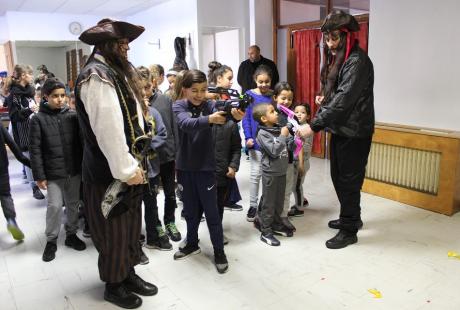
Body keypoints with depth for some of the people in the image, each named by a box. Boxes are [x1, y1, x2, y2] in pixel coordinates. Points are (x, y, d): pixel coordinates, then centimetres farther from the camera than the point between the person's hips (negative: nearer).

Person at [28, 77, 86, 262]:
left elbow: (80, 142, 5)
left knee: (73, 204, 13)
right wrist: (39, 175, -10)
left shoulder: (72, 116, 0)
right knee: (55, 206, -1)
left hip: (74, 170, 3)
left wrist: (84, 166, 2)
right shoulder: (38, 119, -6)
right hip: (53, 172, -3)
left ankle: (71, 234, 31)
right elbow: (35, 150, -7)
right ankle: (51, 240, 19)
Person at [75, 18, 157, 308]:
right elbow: (108, 129, -25)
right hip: (109, 171, -9)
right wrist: (126, 170, -21)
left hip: (128, 166, 9)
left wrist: (135, 163, 12)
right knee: (114, 232, 8)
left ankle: (129, 274, 37)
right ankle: (114, 286, 27)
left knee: (131, 226, 19)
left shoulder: (117, 72, 14)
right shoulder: (96, 75, -18)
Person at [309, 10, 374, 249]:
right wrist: (324, 99, 4)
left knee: (349, 181, 0)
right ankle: (351, 218, 36)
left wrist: (314, 125, -29)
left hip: (354, 132, -9)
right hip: (340, 129, 9)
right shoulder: (337, 58, 12)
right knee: (338, 176, 18)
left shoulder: (357, 61, -18)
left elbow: (344, 99, -27)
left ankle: (349, 230, 16)